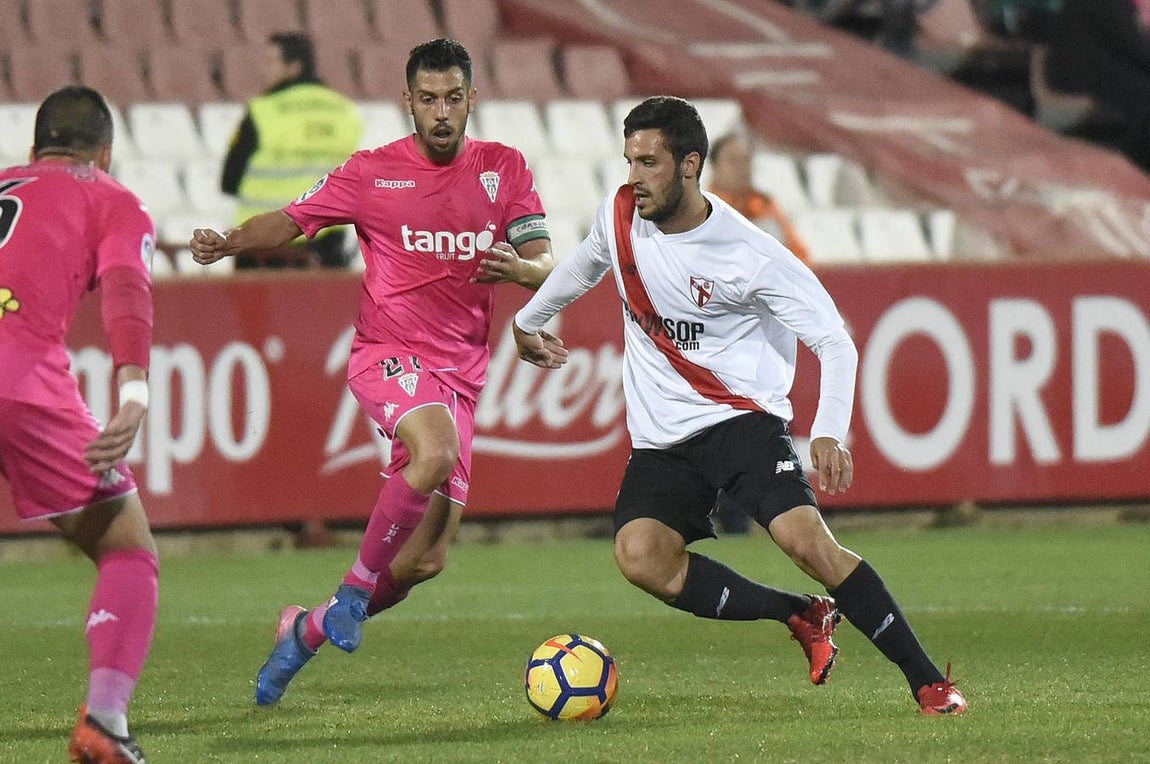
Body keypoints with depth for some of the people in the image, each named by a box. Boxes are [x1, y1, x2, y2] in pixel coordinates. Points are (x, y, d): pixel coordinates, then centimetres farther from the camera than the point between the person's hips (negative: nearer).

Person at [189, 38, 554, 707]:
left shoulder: (505, 169, 7)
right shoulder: (373, 173, 1)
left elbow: (547, 263, 3)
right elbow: (291, 220, 5)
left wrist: (520, 268, -22)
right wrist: (226, 242, -15)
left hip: (461, 376, 4)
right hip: (389, 353, -4)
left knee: (426, 560, 2)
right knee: (437, 453, -37)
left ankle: (307, 631, 25)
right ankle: (355, 590, -18)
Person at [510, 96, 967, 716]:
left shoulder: (749, 256, -16)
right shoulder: (619, 216, 0)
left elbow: (835, 343, -12)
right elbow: (585, 265, 26)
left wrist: (828, 433, -26)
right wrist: (528, 320, 40)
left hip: (742, 420, -5)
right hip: (661, 441, 5)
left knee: (805, 539, -26)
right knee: (641, 559, -22)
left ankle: (928, 683, -16)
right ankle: (802, 616, -5)